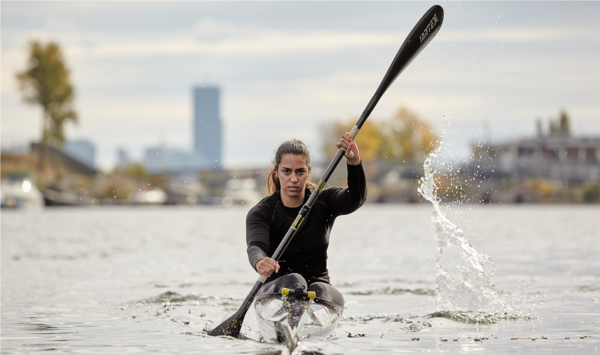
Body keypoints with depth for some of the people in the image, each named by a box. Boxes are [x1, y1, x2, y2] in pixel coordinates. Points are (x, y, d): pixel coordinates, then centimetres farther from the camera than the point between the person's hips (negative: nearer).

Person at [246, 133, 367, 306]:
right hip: (275, 290, -1)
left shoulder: (323, 203, 2)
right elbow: (255, 246, -25)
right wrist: (260, 262, -50)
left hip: (320, 284, 1)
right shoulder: (261, 212, -5)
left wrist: (354, 162, -39)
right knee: (293, 280, -34)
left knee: (319, 291, -33)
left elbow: (355, 199, -19)